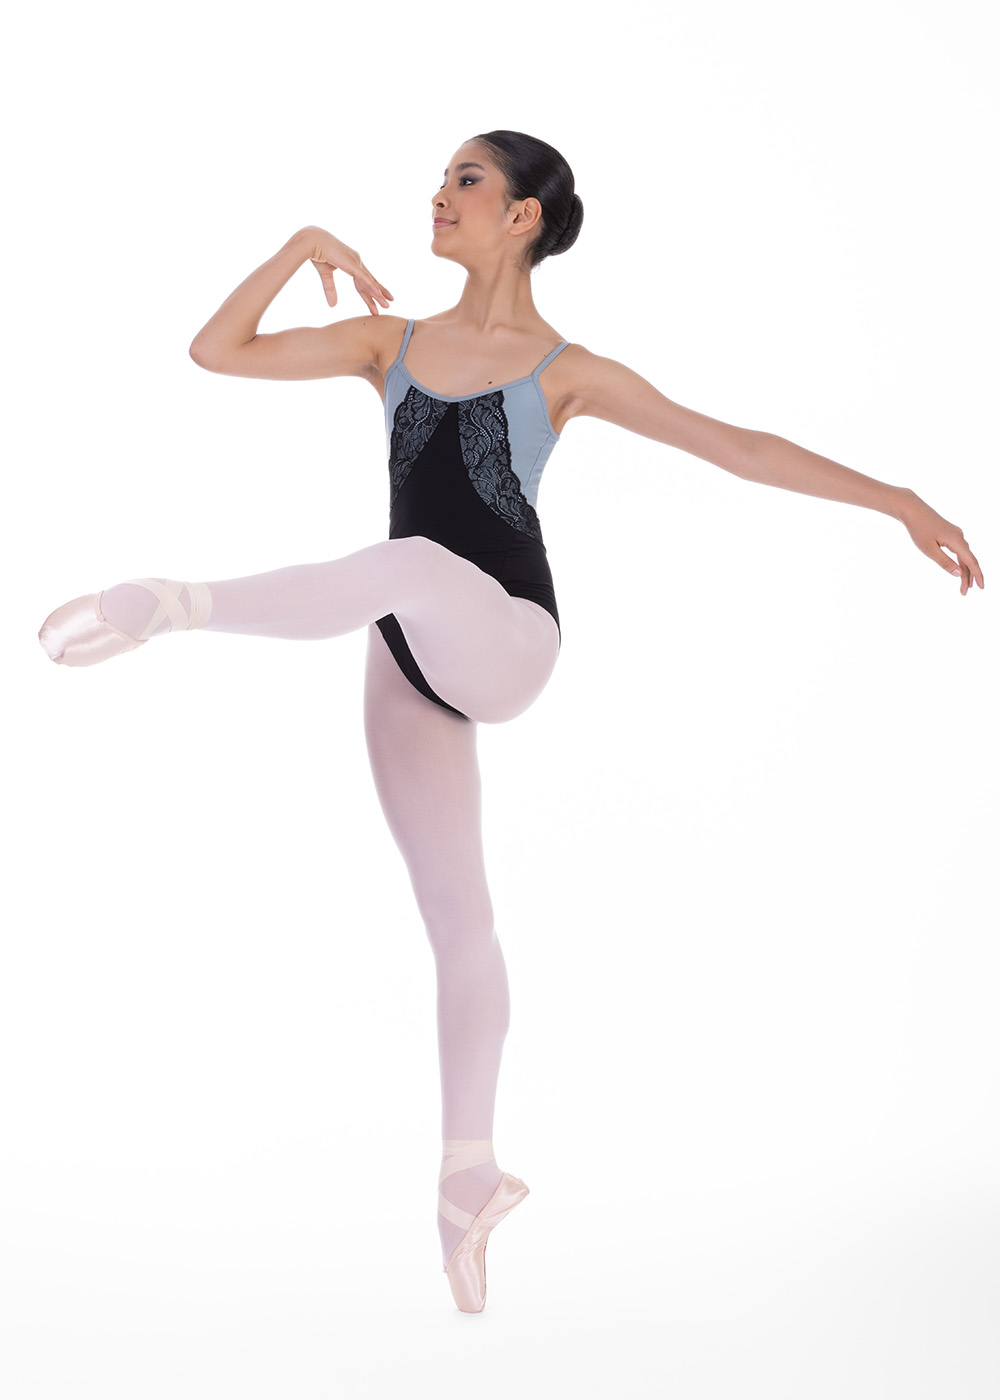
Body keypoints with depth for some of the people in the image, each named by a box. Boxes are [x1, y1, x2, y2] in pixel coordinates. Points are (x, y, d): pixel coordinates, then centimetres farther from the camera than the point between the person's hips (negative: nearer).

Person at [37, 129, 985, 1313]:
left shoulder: (566, 371, 1)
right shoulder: (392, 342, 11)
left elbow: (738, 447, -1)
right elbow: (217, 351, 7)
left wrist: (895, 499, -6)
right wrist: (303, 248, -4)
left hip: (503, 639, -4)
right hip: (414, 664, 4)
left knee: (410, 565, -38)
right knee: (455, 914, 8)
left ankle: (174, 605, -34)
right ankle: (471, 1170, 17)